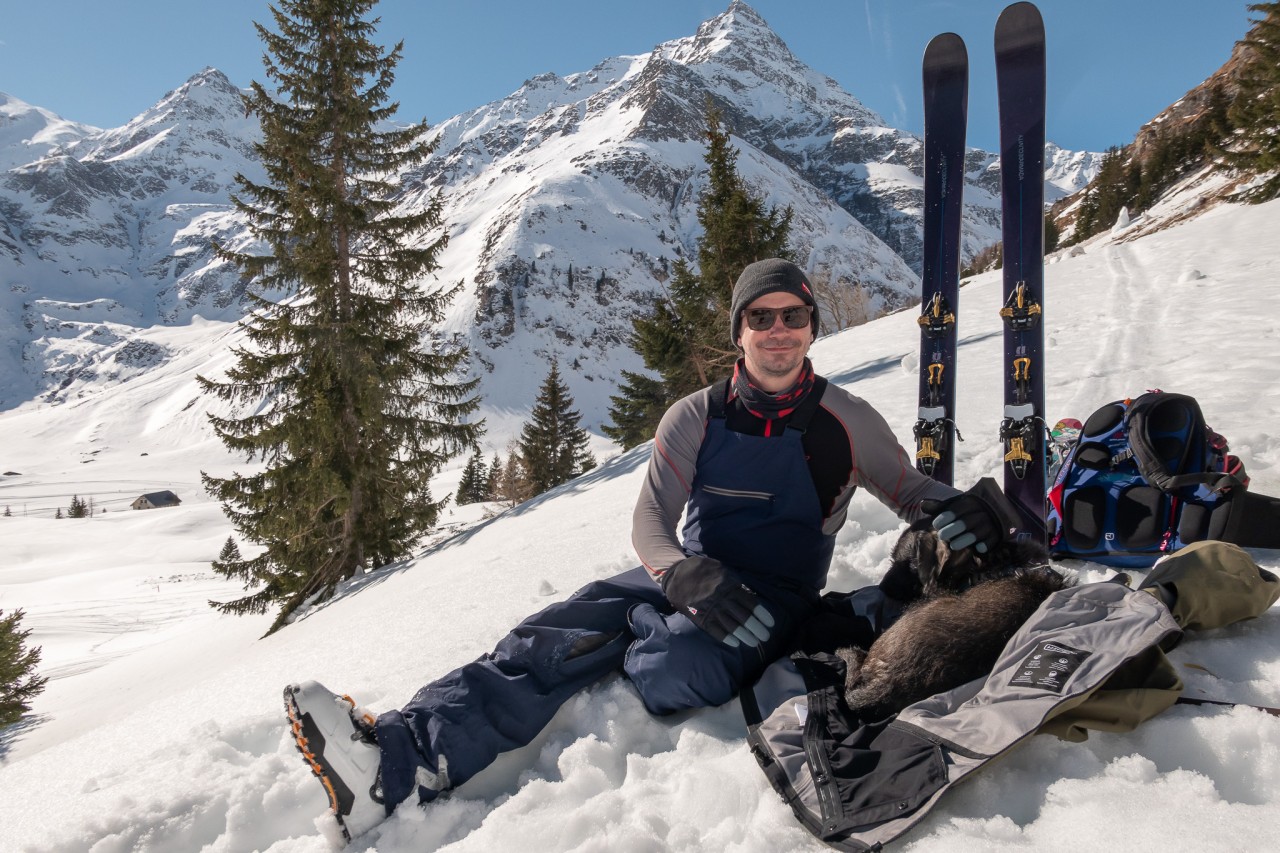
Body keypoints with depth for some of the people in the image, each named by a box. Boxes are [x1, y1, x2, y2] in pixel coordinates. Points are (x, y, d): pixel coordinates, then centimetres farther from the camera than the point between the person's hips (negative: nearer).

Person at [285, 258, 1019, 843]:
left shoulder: (848, 423, -1)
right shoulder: (695, 419, 2)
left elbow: (909, 490, 11)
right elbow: (651, 523, -2)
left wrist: (955, 506, -14)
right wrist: (688, 578, -24)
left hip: (774, 601, -2)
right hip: (687, 577, 3)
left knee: (675, 669, -38)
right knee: (546, 642, -23)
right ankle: (394, 761, -35)